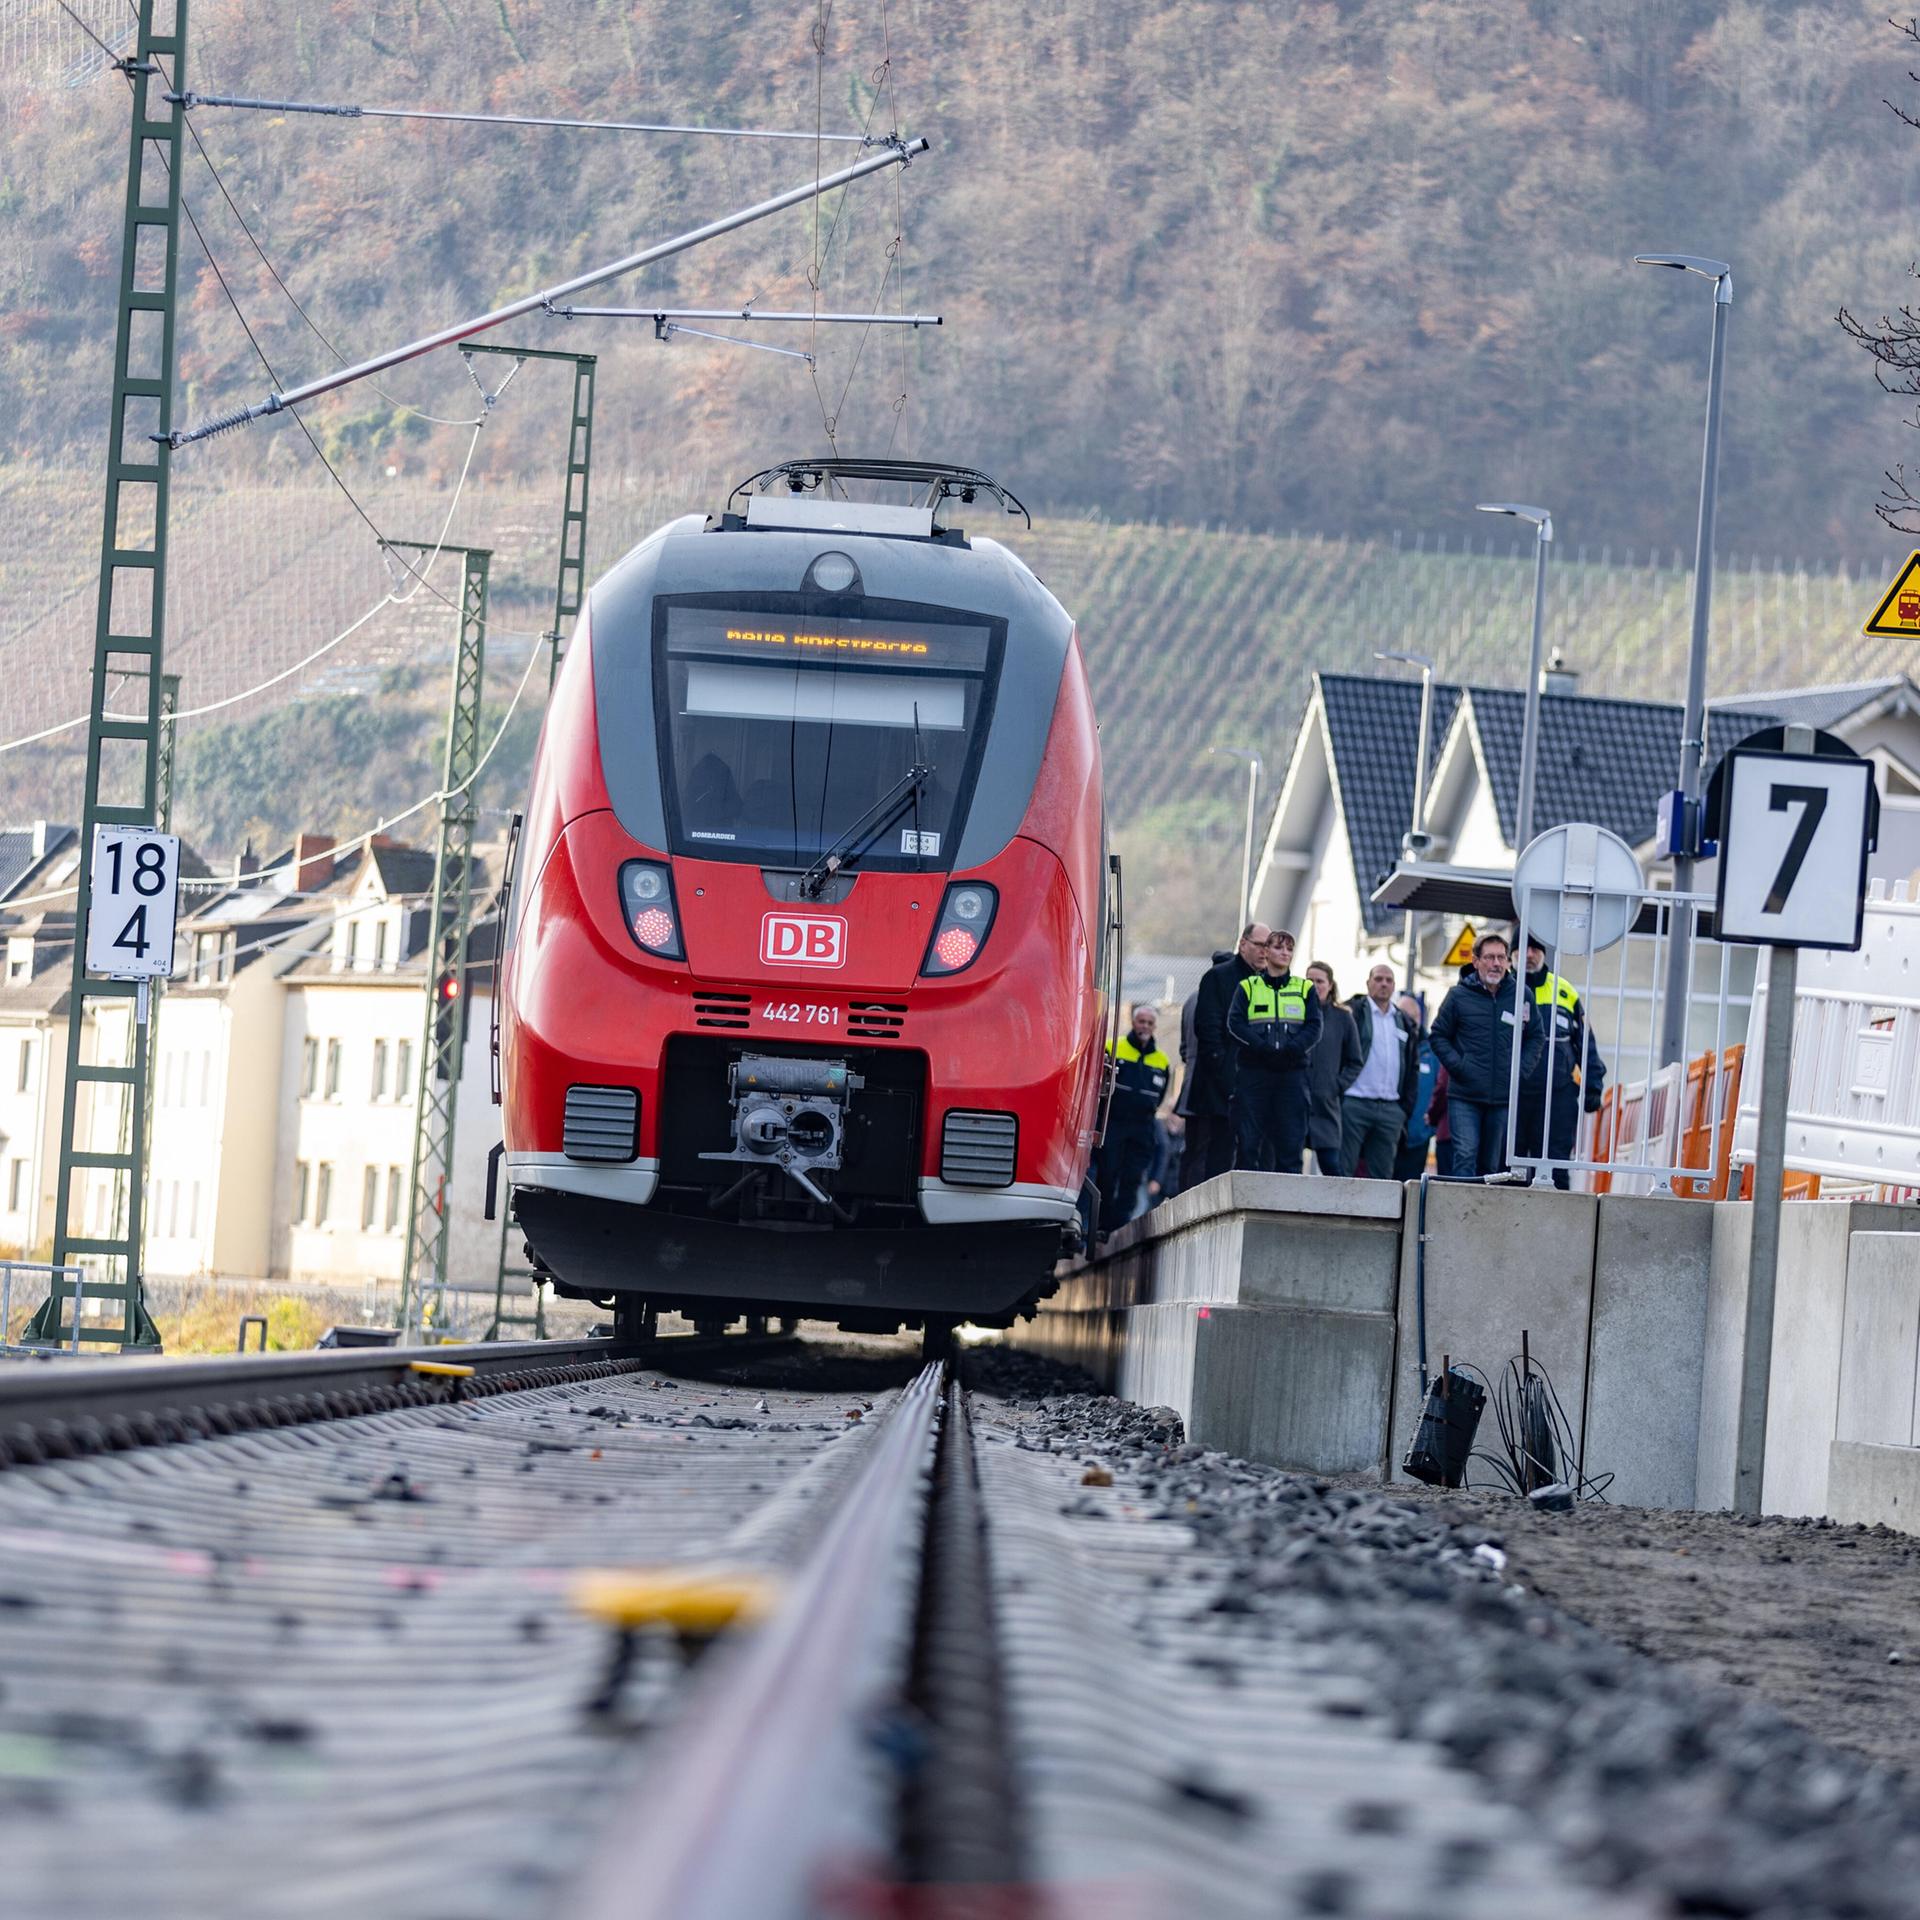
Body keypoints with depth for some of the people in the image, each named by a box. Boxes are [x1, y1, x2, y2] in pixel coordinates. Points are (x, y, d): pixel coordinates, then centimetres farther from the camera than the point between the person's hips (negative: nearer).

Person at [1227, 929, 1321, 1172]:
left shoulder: (1305, 989, 13)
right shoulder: (1248, 987, 10)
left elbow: (1314, 1027, 2)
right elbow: (1234, 1025, -2)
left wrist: (1292, 1049, -15)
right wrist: (1263, 1047, -16)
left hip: (1292, 1071, 1)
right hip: (1254, 1068, -1)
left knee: (1291, 1140, -3)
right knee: (1248, 1141, -4)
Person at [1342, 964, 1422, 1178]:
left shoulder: (1405, 1023, 16)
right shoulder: (1352, 1012, 1)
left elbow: (1412, 1069, 18)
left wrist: (1406, 1108, 10)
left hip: (1391, 1110, 5)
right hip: (1354, 1103, -5)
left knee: (1382, 1175, 4)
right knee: (1343, 1170, -5)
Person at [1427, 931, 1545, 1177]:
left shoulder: (1521, 995, 5)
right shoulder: (1459, 995, 0)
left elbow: (1536, 1037, 14)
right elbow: (1439, 1035, 7)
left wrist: (1521, 1069, 0)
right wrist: (1457, 1066, -7)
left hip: (1504, 1098, 2)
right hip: (1464, 1097, -2)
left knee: (1493, 1164, 8)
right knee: (1465, 1157, -13)